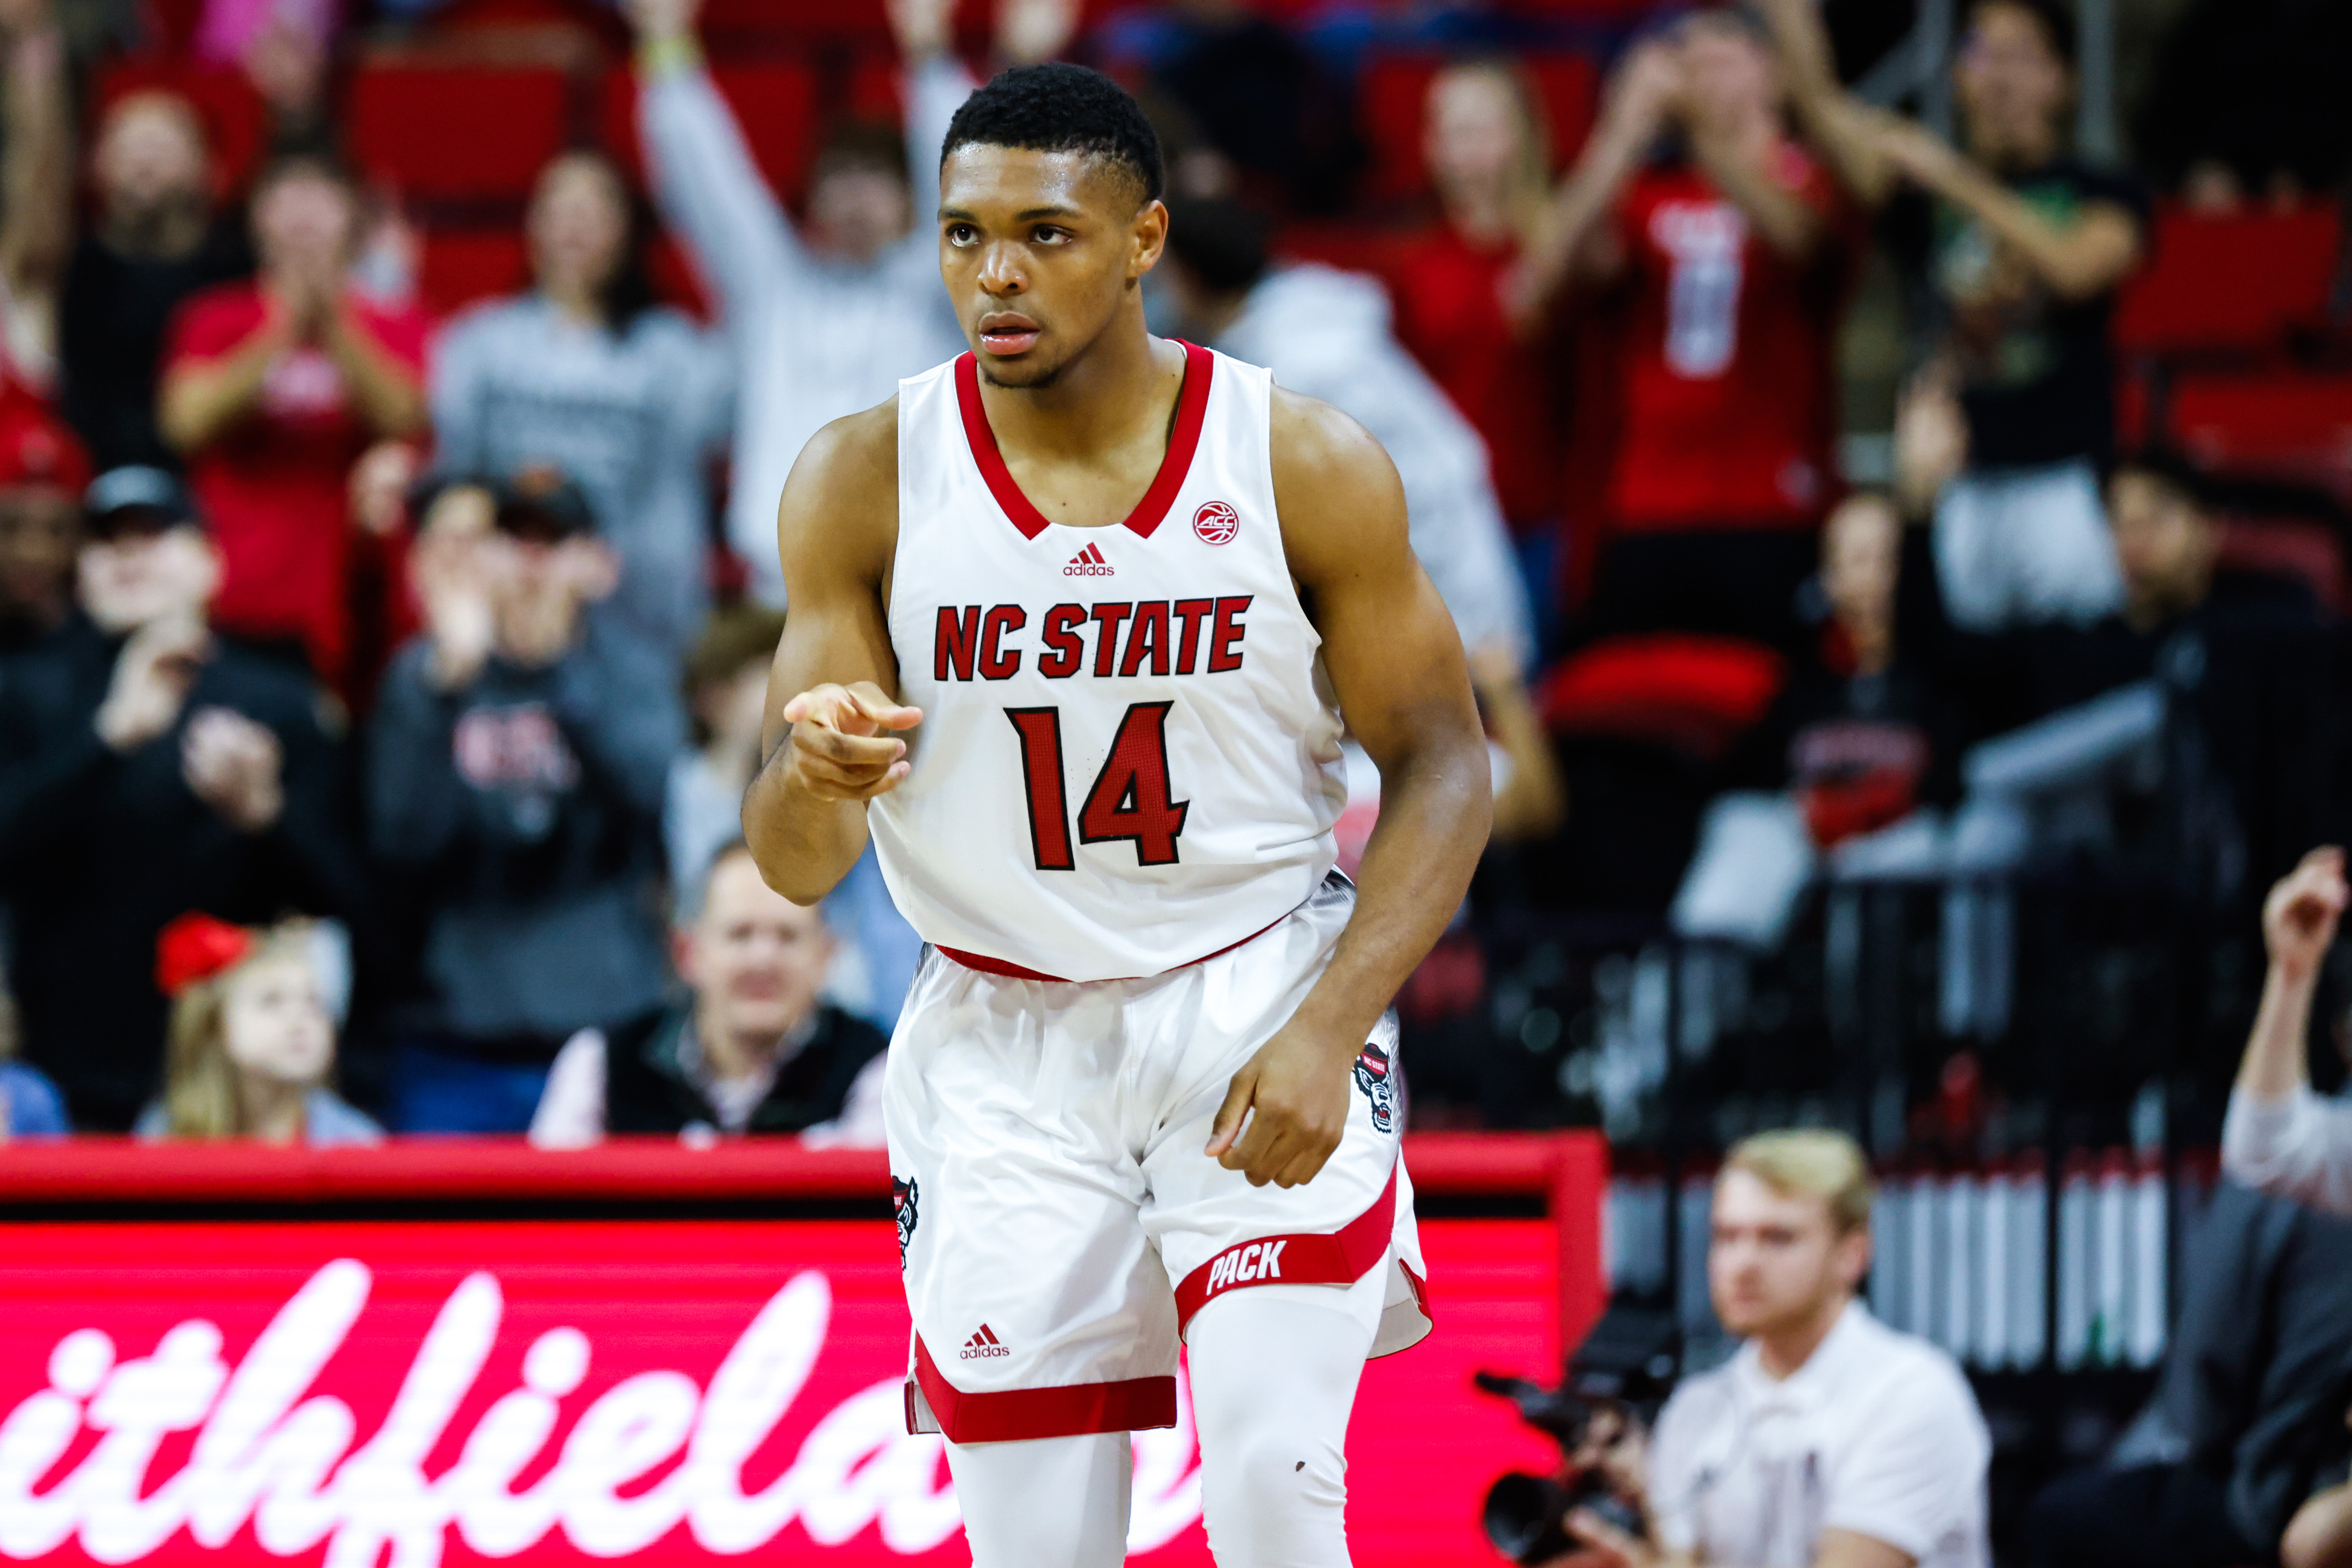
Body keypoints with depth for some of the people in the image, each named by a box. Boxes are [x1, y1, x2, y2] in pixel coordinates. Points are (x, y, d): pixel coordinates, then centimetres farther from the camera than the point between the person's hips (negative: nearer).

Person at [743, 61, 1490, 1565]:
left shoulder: (1306, 466, -9)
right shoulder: (868, 481, -7)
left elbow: (1441, 770, -2)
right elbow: (795, 866, -5)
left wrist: (1326, 1028, -16)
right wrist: (817, 779, -31)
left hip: (1262, 1006, -1)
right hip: (1006, 1049, 1)